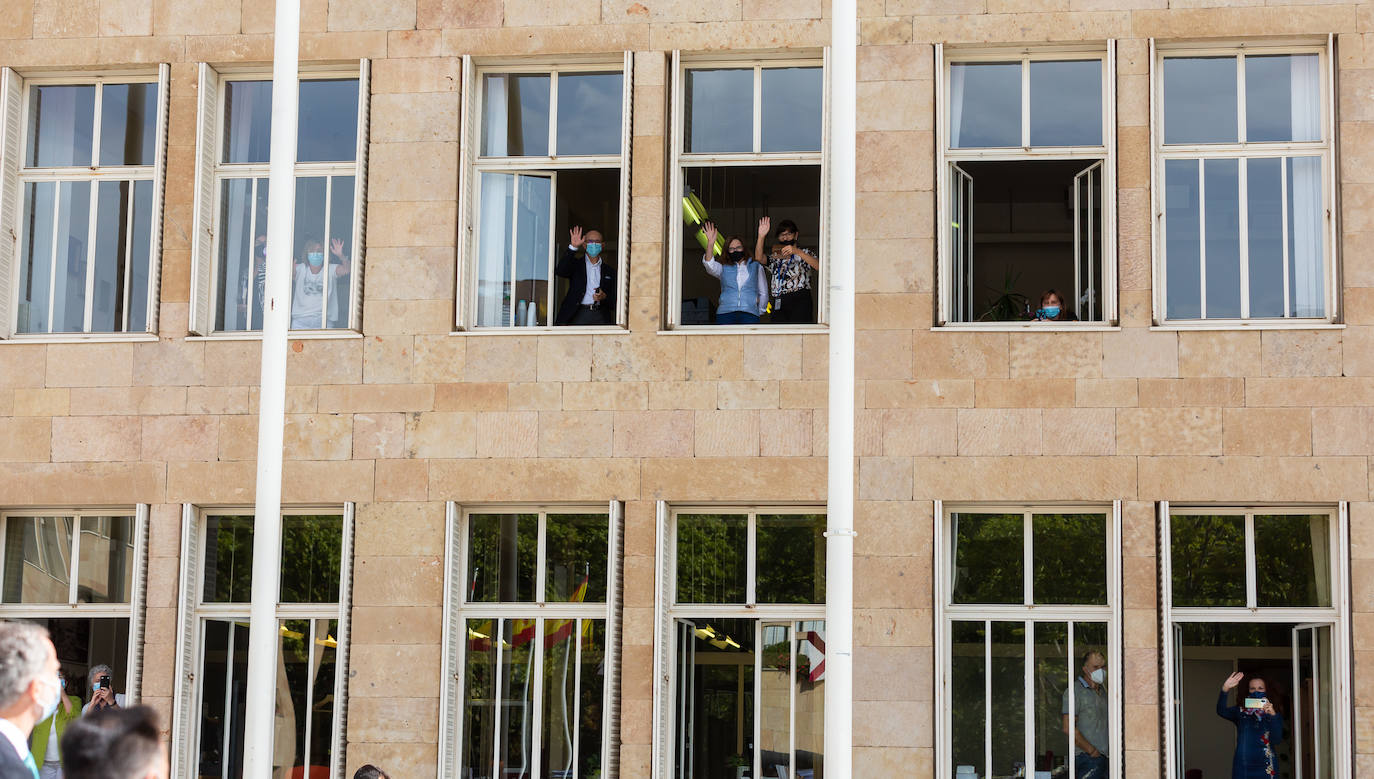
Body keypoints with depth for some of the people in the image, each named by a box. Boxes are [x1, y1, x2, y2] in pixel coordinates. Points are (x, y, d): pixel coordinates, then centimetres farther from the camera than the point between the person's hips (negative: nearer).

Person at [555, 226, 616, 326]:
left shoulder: (609, 270, 17)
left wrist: (604, 297, -9)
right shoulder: (575, 264, 13)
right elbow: (560, 271, -9)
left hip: (601, 317, 2)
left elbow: (614, 300, 15)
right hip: (578, 316, -2)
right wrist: (573, 247, -15)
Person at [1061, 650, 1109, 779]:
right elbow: (1068, 728, -14)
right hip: (1087, 758, -7)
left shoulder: (1102, 690, 18)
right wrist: (1092, 751, -11)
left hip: (1105, 757, 7)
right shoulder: (1075, 691, -7)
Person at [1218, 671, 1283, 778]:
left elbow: (1277, 740, -8)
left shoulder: (1274, 715, 7)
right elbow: (1221, 712, -10)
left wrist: (1273, 715, -23)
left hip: (1265, 769, -1)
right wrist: (1225, 689, -26)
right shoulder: (1240, 712, 10)